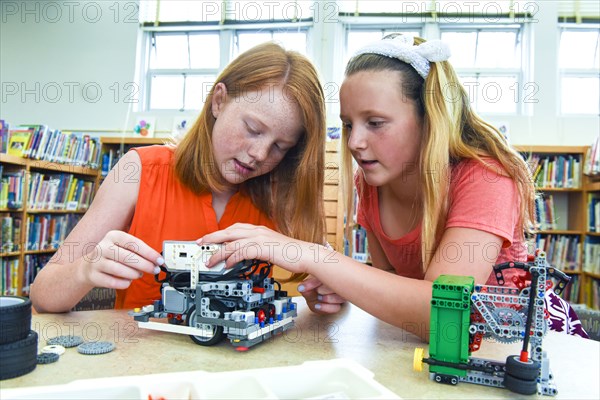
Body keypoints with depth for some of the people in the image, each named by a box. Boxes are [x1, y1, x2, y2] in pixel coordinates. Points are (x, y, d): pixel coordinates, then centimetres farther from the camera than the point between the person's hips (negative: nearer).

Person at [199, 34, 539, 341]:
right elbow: (389, 276, 4)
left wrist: (312, 256, -38)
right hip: (415, 344, 4)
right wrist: (342, 289, -17)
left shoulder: (483, 178, -23)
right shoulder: (371, 182, -6)